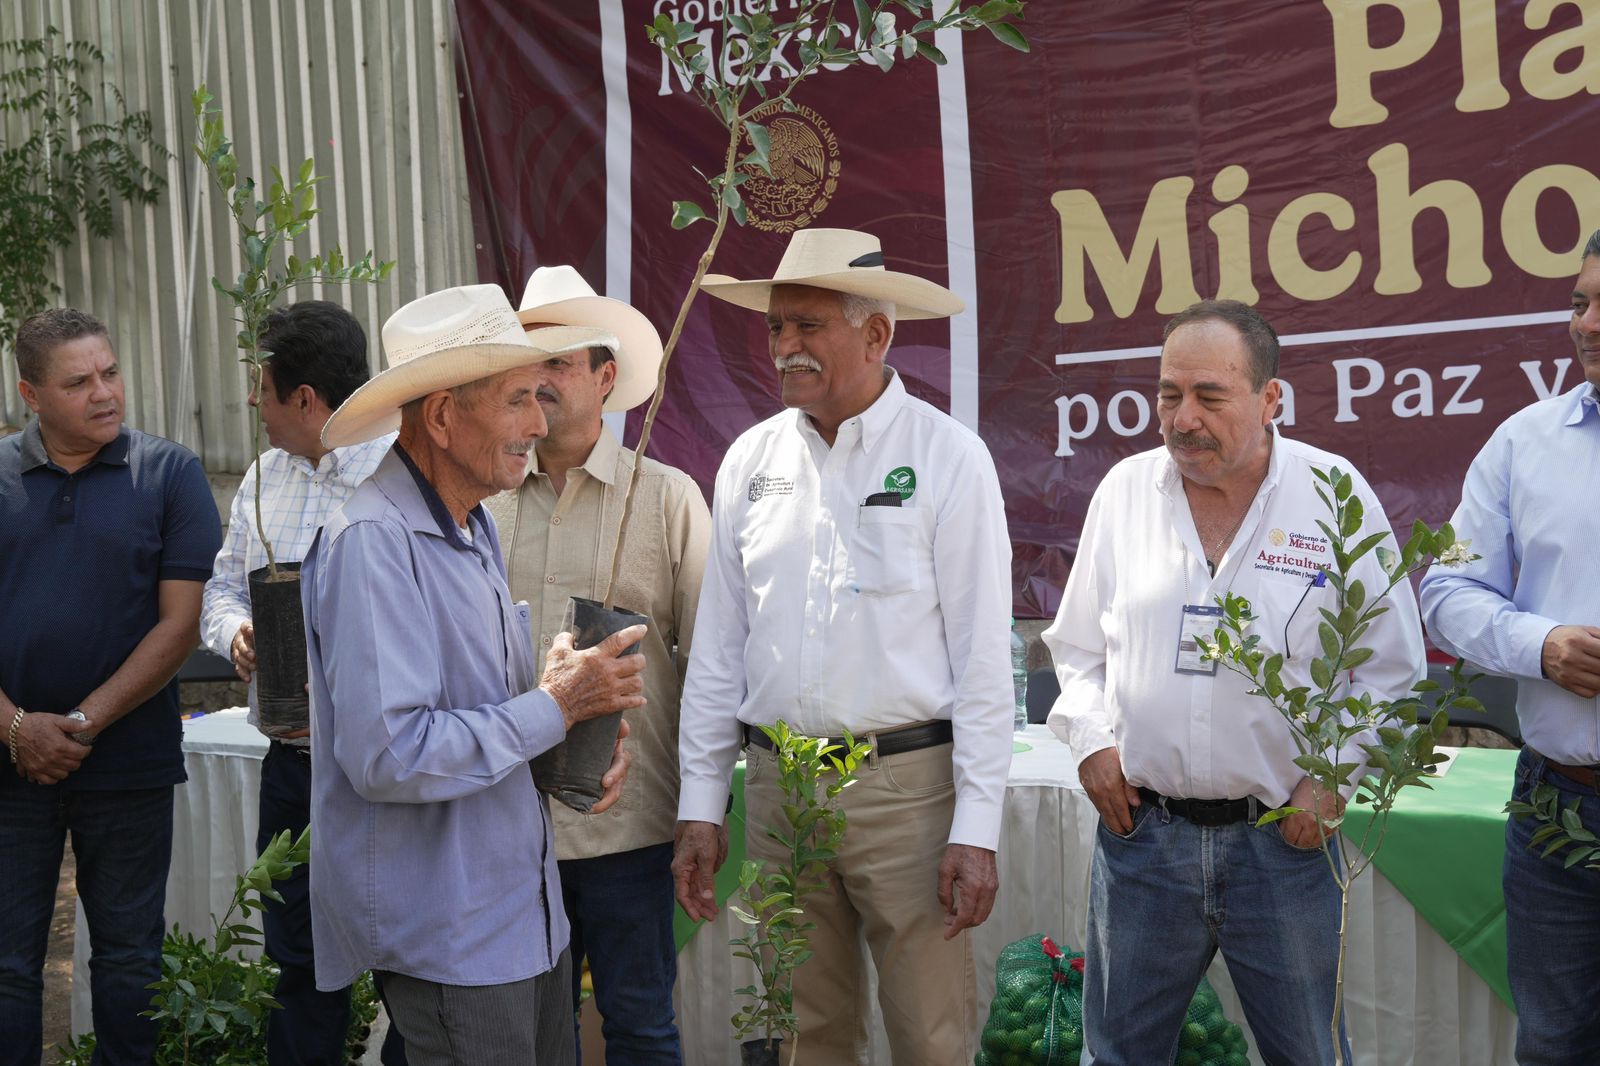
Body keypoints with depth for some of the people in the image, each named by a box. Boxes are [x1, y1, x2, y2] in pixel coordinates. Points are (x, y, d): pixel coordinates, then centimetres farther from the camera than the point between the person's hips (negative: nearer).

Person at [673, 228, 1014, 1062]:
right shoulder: (750, 460, 6)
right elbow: (717, 648, 9)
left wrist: (977, 827, -12)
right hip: (778, 787, 4)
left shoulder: (948, 457, -6)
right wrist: (699, 805, 7)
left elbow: (982, 656, -8)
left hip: (906, 785, -4)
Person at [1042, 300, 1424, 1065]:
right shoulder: (1124, 490, 3)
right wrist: (1090, 738, -1)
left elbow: (1389, 666, 2)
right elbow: (1078, 646, 13)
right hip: (1141, 827, 2)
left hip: (1284, 836, -2)